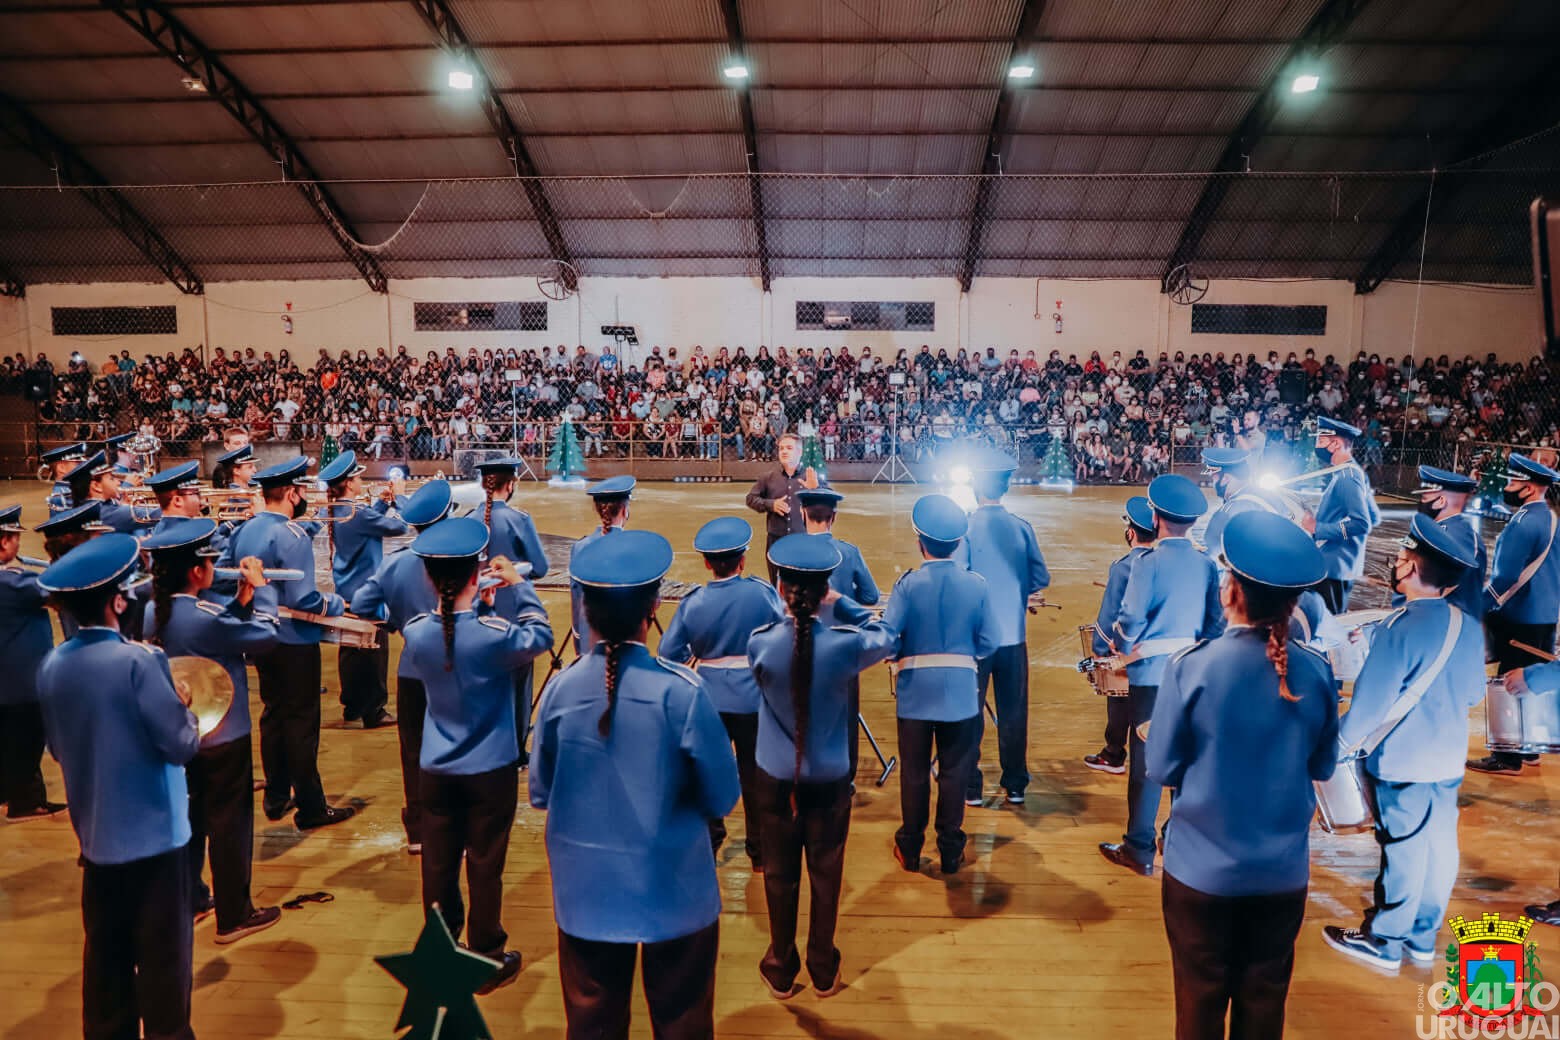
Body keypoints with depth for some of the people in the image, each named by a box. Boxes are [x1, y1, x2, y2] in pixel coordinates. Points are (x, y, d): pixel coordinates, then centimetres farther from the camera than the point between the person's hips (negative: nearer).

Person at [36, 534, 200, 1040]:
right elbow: (182, 744, -19)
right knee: (163, 958, 8)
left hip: (94, 835, 7)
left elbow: (57, 748, 11)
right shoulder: (137, 660, -23)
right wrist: (185, 708, -2)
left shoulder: (52, 666, -1)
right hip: (154, 832, -7)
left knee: (105, 955, 19)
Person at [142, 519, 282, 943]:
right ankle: (234, 916, 16)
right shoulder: (205, 617, -29)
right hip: (222, 736, -8)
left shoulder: (156, 614, -2)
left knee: (191, 817, 22)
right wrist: (259, 588, -8)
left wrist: (243, 598, -6)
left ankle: (190, 898, 37)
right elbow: (265, 635, -19)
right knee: (229, 824, 5)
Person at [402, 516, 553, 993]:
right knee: (485, 865, 9)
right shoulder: (495, 633, -22)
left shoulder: (416, 632, -9)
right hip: (491, 770, -4)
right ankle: (488, 960, 24)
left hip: (436, 770, 4)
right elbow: (540, 636, -3)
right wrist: (518, 584, 3)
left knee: (438, 863, 15)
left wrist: (473, 598, 5)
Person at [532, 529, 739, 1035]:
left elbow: (540, 793, 0)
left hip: (586, 892, 3)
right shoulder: (681, 690, -21)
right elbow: (723, 798, -11)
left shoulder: (560, 690, -13)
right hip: (675, 890, -2)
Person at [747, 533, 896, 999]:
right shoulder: (845, 644, -19)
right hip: (829, 779, 0)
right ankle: (823, 970, 32)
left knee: (779, 873, 17)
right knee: (825, 873, 17)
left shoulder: (760, 643, -17)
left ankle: (781, 970, 32)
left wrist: (797, 611, 9)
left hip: (775, 777, 1)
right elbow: (886, 639, 4)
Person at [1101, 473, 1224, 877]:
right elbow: (1217, 620, 4)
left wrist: (1125, 649, 7)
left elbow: (1131, 620, -13)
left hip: (1152, 673, -5)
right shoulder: (1206, 564, 1)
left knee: (1146, 759, 2)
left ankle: (1139, 851, 9)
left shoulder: (1148, 563, -13)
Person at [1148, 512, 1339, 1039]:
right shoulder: (1316, 672, -10)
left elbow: (1162, 768, -12)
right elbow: (1323, 766, 4)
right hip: (1284, 870, 3)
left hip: (1202, 866, -3)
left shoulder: (1191, 666, -20)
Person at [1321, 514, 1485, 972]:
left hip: (1404, 762, -6)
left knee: (1404, 850, 4)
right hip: (1450, 758, 7)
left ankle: (1384, 942, 18)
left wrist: (1343, 743, -5)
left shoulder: (1402, 627, -21)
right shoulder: (1467, 626, 0)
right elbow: (1473, 693, 11)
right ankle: (1423, 937, 30)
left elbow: (1371, 698, -19)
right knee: (1439, 845, 15)